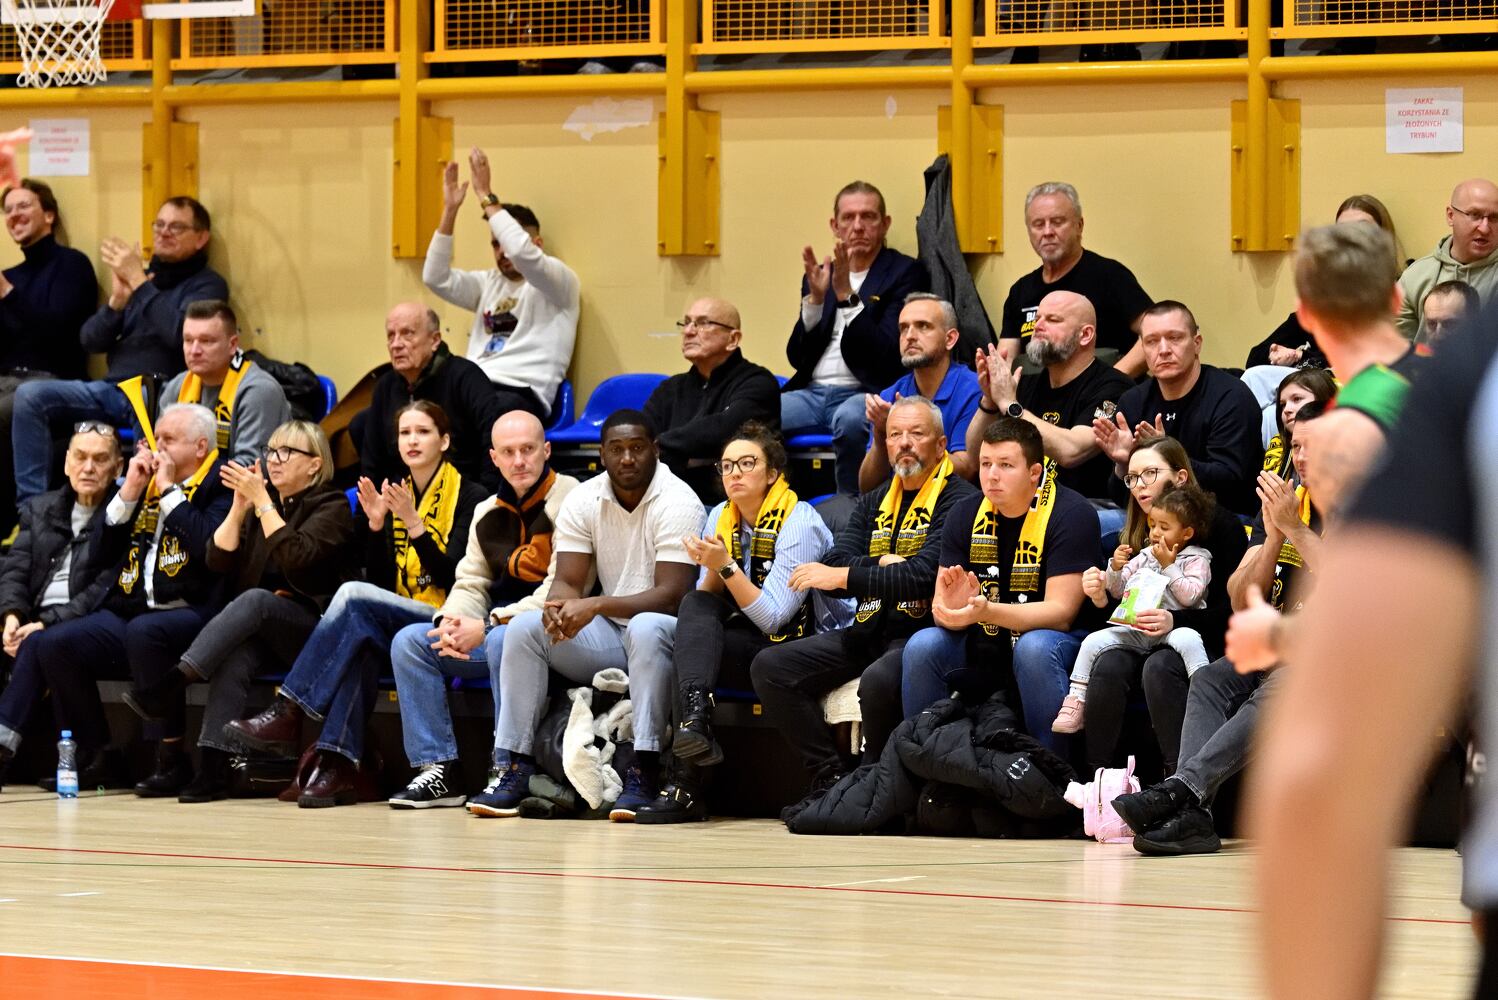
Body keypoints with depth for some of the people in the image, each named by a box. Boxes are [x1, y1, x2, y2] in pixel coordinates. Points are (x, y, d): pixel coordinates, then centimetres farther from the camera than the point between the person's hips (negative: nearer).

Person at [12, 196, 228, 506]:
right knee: (30, 395, -15)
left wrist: (140, 283, -13)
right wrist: (116, 300, -4)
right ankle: (32, 503, -17)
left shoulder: (207, 284, 5)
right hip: (112, 388, 6)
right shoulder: (145, 274, 21)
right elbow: (90, 340, 14)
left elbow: (182, 333, -17)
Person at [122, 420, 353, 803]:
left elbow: (297, 557, -17)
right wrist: (240, 505, -1)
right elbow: (218, 560, 8)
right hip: (259, 632, 4)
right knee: (234, 659, -32)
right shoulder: (261, 503, 19)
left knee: (255, 599, -36)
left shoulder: (331, 507, 1)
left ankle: (171, 682, -44)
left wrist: (261, 501, -14)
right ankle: (212, 768, -42)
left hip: (311, 628, -4)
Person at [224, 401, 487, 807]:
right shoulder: (394, 496, 16)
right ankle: (338, 765, -42)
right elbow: (380, 580, 11)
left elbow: (454, 578, -11)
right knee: (359, 640, -33)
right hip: (395, 623, 5)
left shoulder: (468, 498, -1)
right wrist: (376, 525, -4)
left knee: (353, 596, -29)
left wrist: (414, 524, -19)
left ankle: (288, 713, -32)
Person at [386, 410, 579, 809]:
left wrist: (489, 625, -21)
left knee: (502, 640, -37)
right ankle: (439, 769, -11)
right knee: (409, 641, -8)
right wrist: (451, 621, -11)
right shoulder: (488, 513, 15)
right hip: (494, 629, 7)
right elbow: (470, 584, 14)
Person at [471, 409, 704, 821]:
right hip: (608, 638, 5)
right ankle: (514, 767, -16)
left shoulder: (677, 502, -15)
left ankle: (643, 773, -39)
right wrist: (559, 605, -28)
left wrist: (596, 606, -33)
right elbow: (567, 581, -2)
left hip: (665, 636, -5)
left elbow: (672, 594, -22)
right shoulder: (584, 501, 2)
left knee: (646, 629, -39)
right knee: (524, 628, -15)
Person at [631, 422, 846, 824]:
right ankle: (695, 716, -40)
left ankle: (687, 786, -32)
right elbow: (706, 600, 6)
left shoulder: (799, 523, -14)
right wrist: (712, 569, -14)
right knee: (694, 606, -22)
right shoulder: (722, 518, 8)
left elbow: (773, 618, -18)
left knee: (686, 650, -26)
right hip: (755, 648, 7)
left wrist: (727, 566, -25)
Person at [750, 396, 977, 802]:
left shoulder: (958, 500, -4)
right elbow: (835, 565, 8)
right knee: (770, 666, -9)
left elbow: (923, 576, -17)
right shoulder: (874, 503, 20)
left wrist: (845, 577, -14)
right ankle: (832, 780, -11)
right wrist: (882, 565, -10)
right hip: (869, 632, 8)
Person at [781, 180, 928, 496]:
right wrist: (815, 298, -4)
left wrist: (847, 294, -15)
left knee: (849, 419, -39)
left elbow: (890, 352, -9)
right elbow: (797, 357, 10)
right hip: (813, 392, 5)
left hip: (866, 393, -5)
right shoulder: (820, 274, 18)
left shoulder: (905, 272, 3)